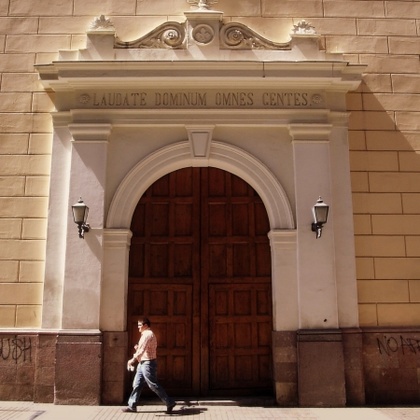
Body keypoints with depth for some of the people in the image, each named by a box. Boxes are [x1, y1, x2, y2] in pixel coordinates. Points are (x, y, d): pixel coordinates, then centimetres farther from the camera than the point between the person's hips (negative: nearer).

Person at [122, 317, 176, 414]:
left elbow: (142, 350, -23)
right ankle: (132, 406, 17)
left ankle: (170, 403, 2)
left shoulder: (148, 334, -17)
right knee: (137, 384, 11)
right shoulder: (146, 334, 17)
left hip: (148, 363, -10)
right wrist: (138, 348, 8)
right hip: (143, 363, 10)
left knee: (153, 385, -5)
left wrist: (132, 360, -17)